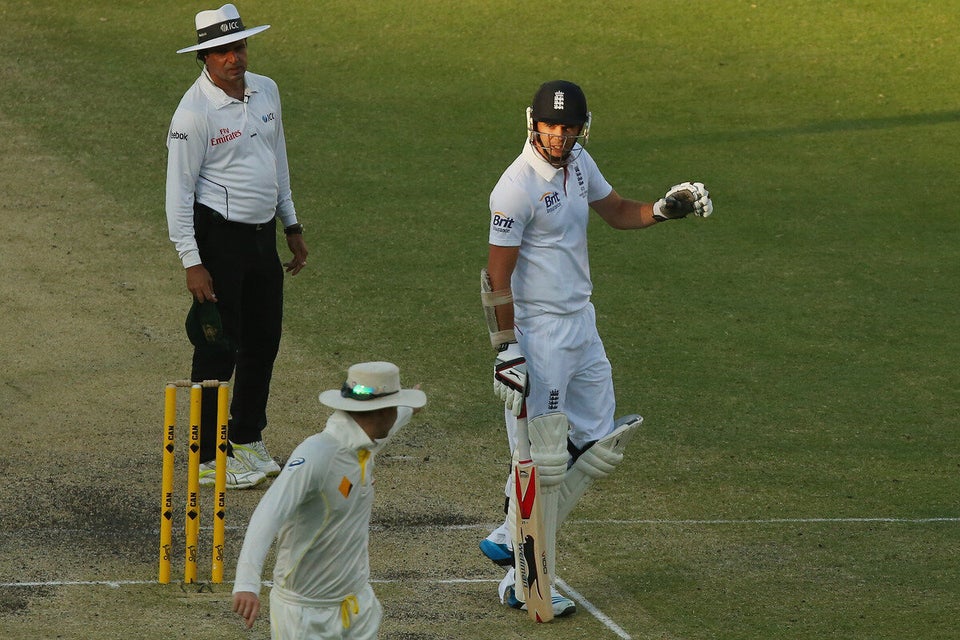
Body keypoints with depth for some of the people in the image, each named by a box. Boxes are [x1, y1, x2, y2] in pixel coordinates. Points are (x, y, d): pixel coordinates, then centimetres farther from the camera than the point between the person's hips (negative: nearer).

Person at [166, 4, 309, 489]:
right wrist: (191, 262, -18)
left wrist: (292, 226, 21)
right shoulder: (195, 112, -16)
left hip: (262, 235, 8)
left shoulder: (266, 91, 6)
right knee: (218, 348, -5)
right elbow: (179, 189, -15)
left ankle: (248, 440, 29)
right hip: (219, 237, -7)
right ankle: (209, 458, 2)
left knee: (263, 340, 15)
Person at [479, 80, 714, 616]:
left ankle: (512, 541, 22)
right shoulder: (518, 186, -19)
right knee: (543, 461, -5)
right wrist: (507, 351, -21)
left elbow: (617, 211, 21)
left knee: (599, 449, 13)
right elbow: (497, 276, -18)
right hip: (538, 334, -9)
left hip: (581, 325, 9)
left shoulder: (578, 163, 5)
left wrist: (667, 209, 1)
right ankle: (524, 581, 5)